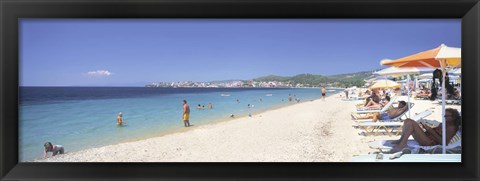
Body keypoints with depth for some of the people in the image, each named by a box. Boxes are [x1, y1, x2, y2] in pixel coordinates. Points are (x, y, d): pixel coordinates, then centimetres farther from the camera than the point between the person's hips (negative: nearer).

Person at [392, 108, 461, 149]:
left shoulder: (451, 127, -6)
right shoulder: (443, 124, 21)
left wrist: (431, 130, -17)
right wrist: (425, 126, 8)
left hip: (429, 142, -9)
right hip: (426, 136, 9)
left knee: (411, 122, -22)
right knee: (407, 120, 2)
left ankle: (403, 143, -21)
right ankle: (401, 140, -7)